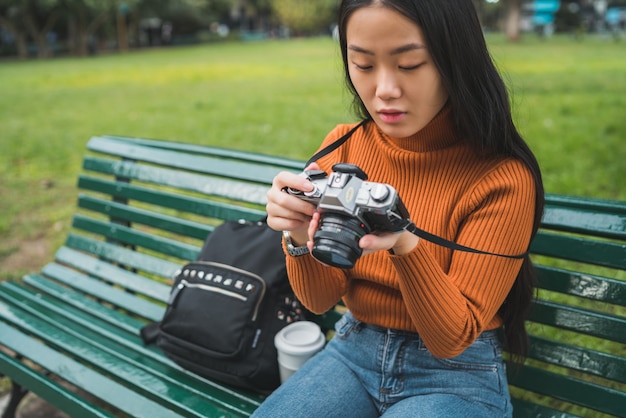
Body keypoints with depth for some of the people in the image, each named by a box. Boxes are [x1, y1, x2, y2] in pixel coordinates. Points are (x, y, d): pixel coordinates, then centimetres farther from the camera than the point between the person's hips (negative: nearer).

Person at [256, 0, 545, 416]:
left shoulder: (503, 177, -20)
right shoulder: (343, 147, -7)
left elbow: (452, 338, -17)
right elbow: (321, 299, -5)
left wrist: (405, 245, -35)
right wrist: (301, 237, -26)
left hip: (457, 374, -3)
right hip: (353, 351, 4)